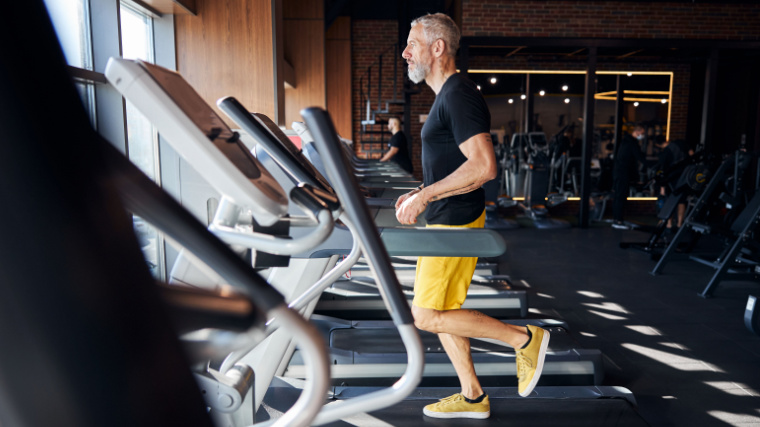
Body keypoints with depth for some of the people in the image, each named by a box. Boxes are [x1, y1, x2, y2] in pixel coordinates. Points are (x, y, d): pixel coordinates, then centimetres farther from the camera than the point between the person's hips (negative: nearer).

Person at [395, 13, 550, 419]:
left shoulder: (458, 95, -16)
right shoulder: (447, 96, 16)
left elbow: (483, 166, -26)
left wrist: (426, 196, -23)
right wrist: (421, 193, 13)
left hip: (455, 224, -10)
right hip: (446, 221, 10)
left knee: (426, 316, -3)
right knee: (440, 312, 14)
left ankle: (524, 338, 8)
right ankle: (472, 397, 28)